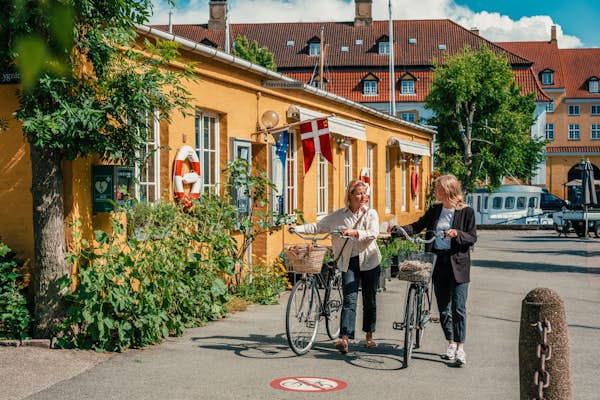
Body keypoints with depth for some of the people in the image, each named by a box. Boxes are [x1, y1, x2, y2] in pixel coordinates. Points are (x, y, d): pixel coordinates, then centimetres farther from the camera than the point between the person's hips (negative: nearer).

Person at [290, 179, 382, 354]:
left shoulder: (371, 213, 3)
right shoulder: (338, 216, 7)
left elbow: (373, 233, -14)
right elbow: (318, 227, 8)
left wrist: (355, 232, -29)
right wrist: (298, 228, -4)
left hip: (369, 261, 0)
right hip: (349, 262, 0)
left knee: (369, 300, 8)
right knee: (349, 299, -11)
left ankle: (369, 336, 23)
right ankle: (344, 339, -19)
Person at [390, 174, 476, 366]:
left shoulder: (466, 211, -4)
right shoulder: (435, 210, 8)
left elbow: (472, 238, -3)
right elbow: (418, 226, 7)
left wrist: (457, 234, -21)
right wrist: (398, 231, -8)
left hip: (458, 263, -5)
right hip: (438, 262, 5)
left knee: (458, 308, -6)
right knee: (443, 307, 10)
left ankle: (460, 348, -3)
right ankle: (451, 344, 24)